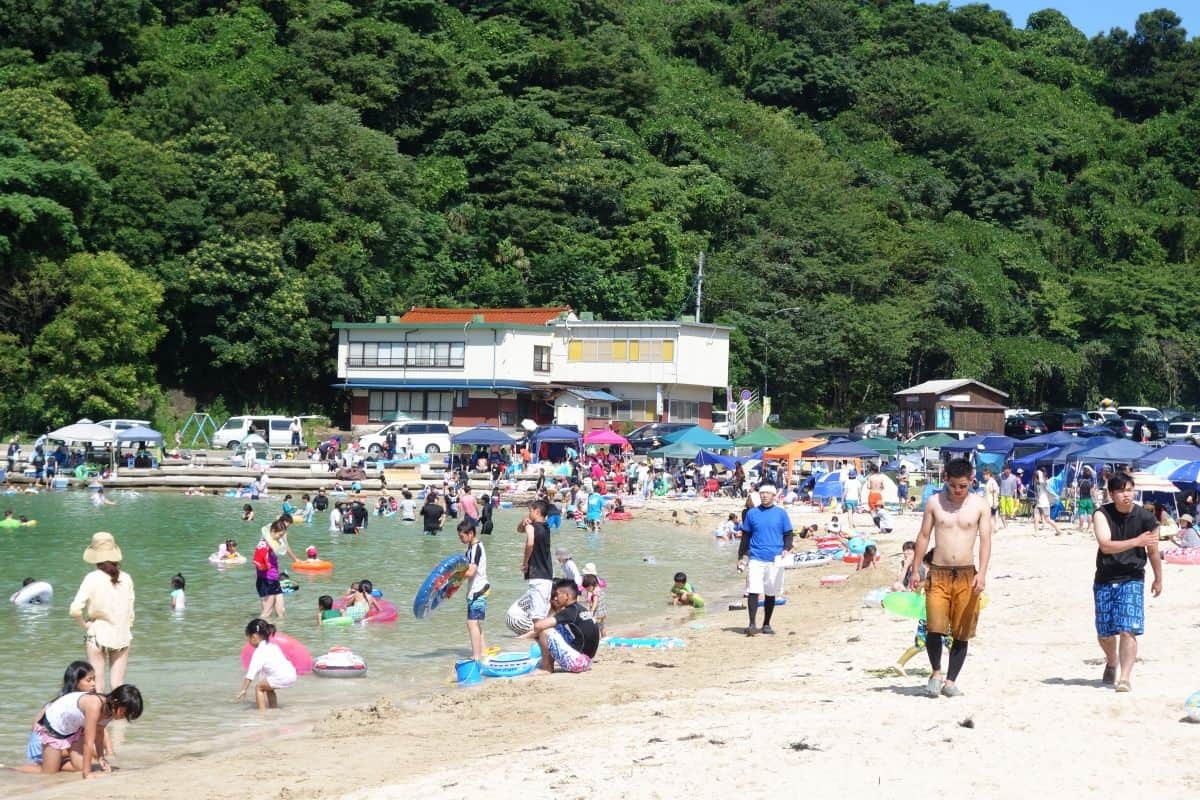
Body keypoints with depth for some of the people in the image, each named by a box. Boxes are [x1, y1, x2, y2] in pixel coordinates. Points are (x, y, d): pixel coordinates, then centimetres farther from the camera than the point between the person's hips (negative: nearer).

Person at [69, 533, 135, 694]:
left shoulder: (92, 578, -11)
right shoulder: (126, 578, -2)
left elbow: (75, 610, -19)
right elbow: (130, 612, 3)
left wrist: (85, 625, -3)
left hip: (97, 634, -3)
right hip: (122, 635, 3)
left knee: (97, 684, 7)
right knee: (118, 684, 7)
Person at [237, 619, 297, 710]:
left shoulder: (259, 652, -4)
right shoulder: (272, 646, 21)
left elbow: (251, 672, -8)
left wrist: (243, 690, -6)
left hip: (281, 677, -8)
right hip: (291, 673, 8)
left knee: (259, 687, 7)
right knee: (268, 687, 29)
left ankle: (262, 712, 1)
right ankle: (275, 708, 36)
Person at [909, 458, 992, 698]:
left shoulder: (980, 505, 0)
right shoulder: (934, 502, 2)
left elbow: (985, 540, -4)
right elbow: (924, 536, 8)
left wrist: (982, 572, -17)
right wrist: (915, 570, 7)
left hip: (967, 575, 0)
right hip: (938, 573, 0)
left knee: (962, 633, 4)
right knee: (934, 628, -12)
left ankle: (951, 681, 16)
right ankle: (936, 672, 10)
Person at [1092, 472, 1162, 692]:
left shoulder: (1145, 517, -9)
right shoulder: (1102, 514, -11)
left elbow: (1153, 551, 6)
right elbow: (1105, 545, -26)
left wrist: (1158, 579, 16)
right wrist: (1136, 541, -36)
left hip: (1132, 579, -1)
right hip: (1105, 580, 1)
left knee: (1128, 630, -16)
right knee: (1104, 632, 12)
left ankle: (1124, 678, -16)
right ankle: (1112, 663, 43)